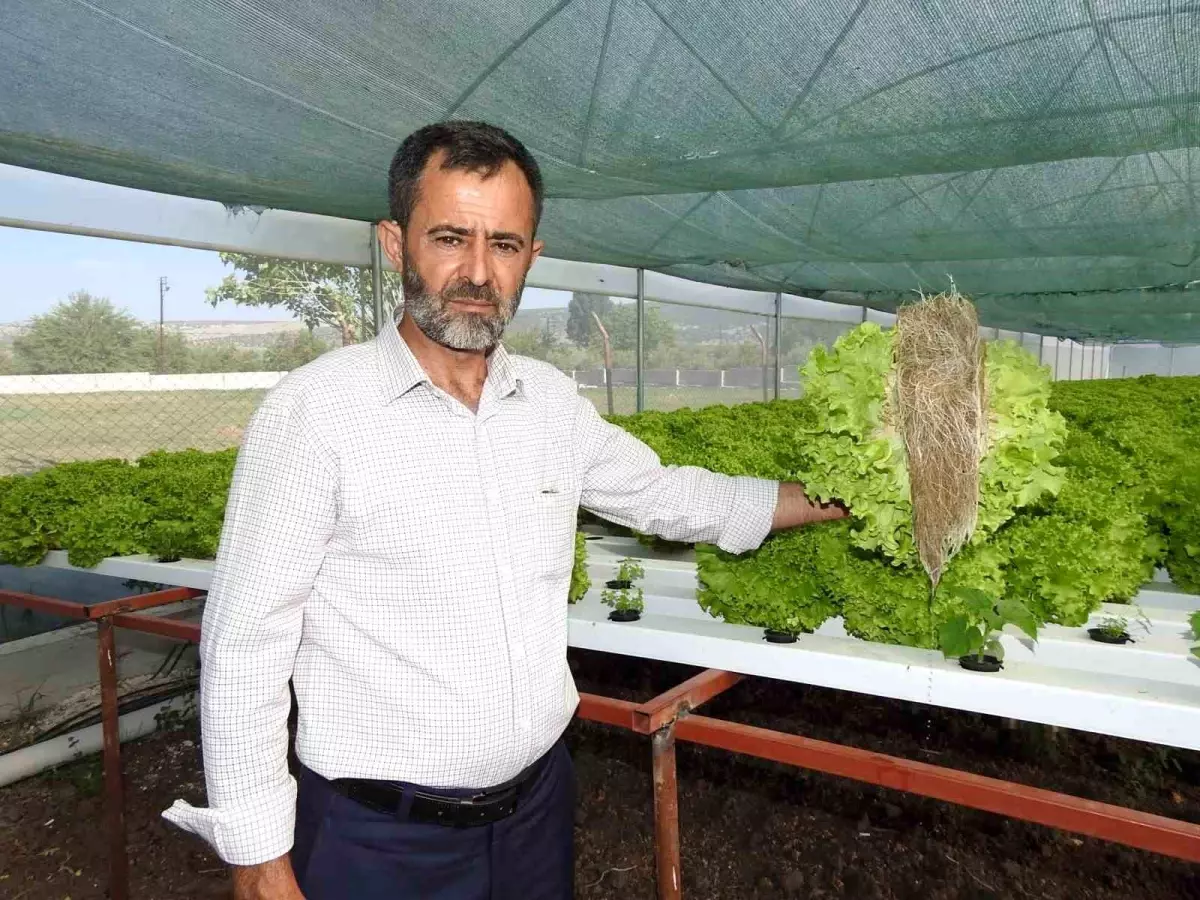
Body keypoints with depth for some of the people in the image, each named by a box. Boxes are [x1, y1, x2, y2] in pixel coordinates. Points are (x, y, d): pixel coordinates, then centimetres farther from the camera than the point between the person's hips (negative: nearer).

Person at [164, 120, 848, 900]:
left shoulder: (553, 403, 0)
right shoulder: (314, 411, -17)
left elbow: (666, 495, 14)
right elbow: (244, 646, -14)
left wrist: (835, 501, 16)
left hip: (539, 804, 5)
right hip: (382, 835, -5)